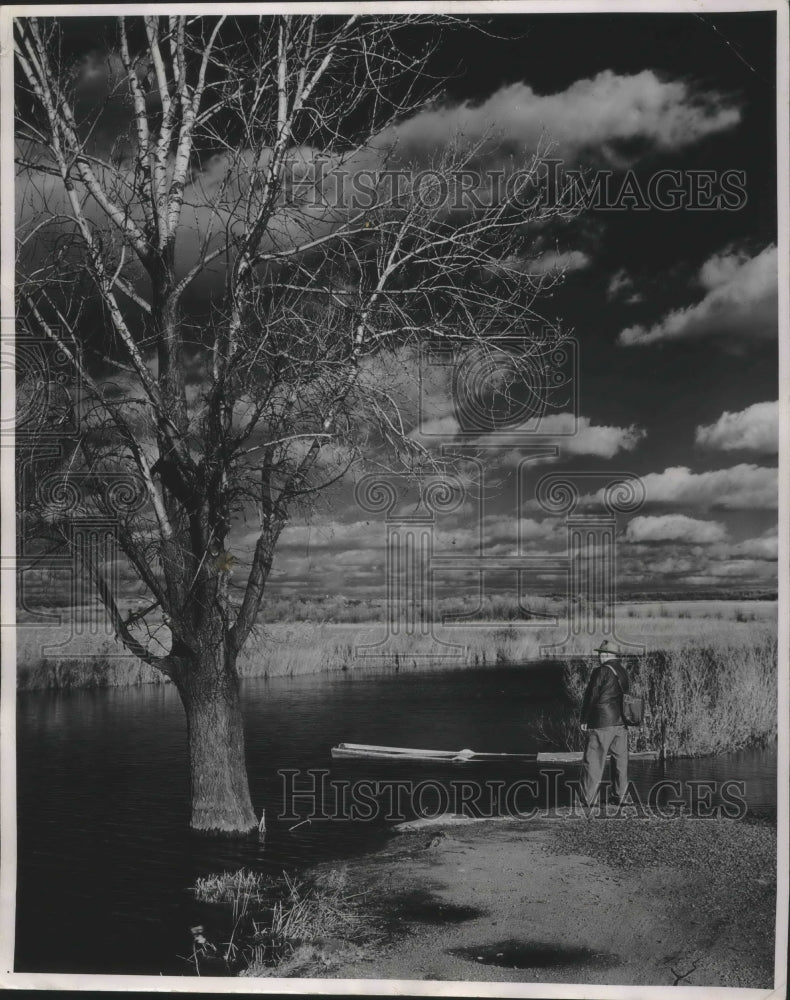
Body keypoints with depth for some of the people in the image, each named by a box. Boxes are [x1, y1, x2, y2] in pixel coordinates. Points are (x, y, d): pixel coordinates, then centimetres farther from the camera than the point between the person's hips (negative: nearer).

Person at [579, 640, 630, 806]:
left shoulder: (601, 671, -10)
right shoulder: (624, 672, 12)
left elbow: (591, 696, -9)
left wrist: (584, 720, -2)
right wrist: (624, 719, 17)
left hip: (601, 722, -7)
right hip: (621, 722, 7)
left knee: (593, 760, -2)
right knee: (620, 760, 12)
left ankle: (588, 798, -2)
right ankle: (621, 796, 16)